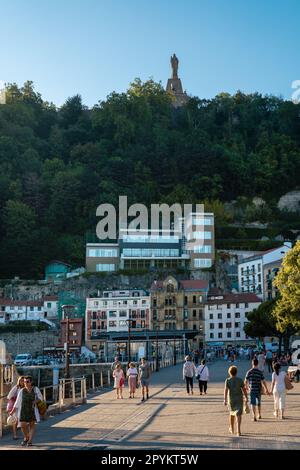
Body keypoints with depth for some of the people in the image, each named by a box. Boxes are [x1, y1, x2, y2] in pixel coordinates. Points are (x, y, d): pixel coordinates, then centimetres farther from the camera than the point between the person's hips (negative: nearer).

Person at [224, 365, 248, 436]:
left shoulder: (228, 380, -4)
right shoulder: (240, 380, -2)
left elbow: (226, 390, -12)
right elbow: (244, 389, -2)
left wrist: (225, 399, -15)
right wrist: (246, 398, 10)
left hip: (231, 399, 1)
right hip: (239, 399, -1)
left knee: (231, 414, 19)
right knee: (238, 414, -6)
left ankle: (231, 429, 34)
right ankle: (238, 431, -19)